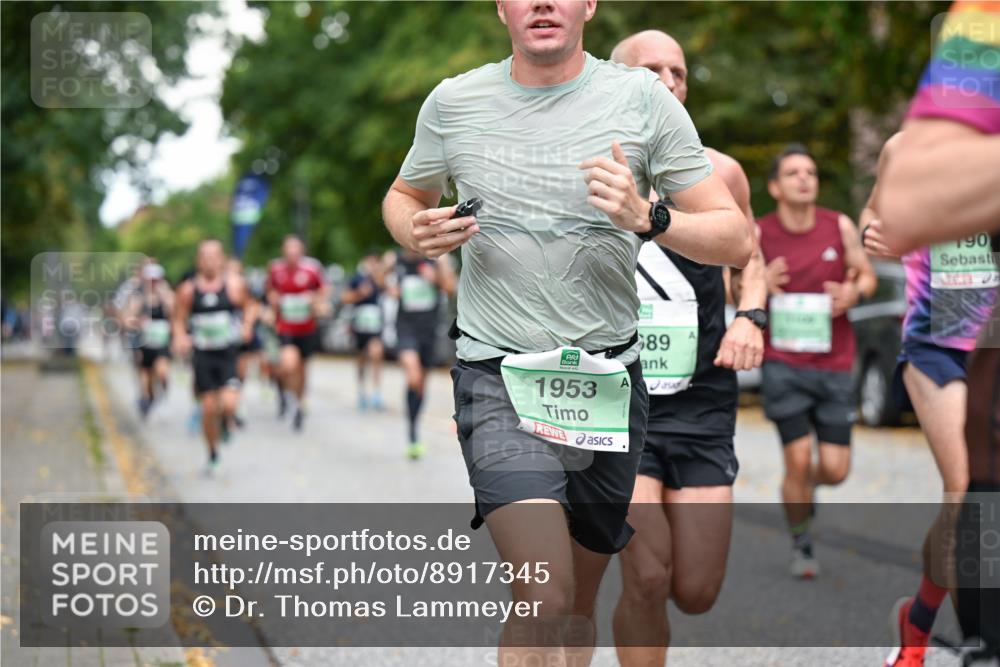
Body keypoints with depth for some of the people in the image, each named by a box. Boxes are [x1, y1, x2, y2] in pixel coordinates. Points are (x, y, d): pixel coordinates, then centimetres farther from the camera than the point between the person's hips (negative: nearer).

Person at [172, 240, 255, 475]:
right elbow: (179, 320, 6)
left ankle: (227, 421, 18)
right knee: (208, 408, 4)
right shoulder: (188, 290, -1)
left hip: (229, 352, -1)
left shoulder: (234, 284, -3)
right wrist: (180, 338, -13)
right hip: (203, 355, 1)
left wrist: (247, 326, -5)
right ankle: (213, 455, 24)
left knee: (229, 404, -20)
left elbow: (249, 306, 13)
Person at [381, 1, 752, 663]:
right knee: (546, 599, -21)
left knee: (579, 603, 14)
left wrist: (648, 219, -20)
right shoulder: (452, 103, 2)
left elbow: (736, 240, -1)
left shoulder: (643, 98, -2)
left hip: (608, 379, 2)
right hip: (498, 379, -2)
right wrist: (417, 232, -3)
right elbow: (404, 197, 21)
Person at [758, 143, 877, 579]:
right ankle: (801, 545, 15)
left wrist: (854, 292, -13)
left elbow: (868, 276, 10)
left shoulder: (839, 226, -2)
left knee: (835, 470, 1)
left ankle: (808, 484, 39)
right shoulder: (758, 235, -6)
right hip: (783, 363, -2)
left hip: (834, 366, 2)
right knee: (798, 458, -8)